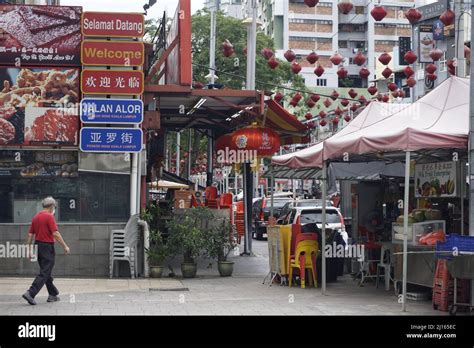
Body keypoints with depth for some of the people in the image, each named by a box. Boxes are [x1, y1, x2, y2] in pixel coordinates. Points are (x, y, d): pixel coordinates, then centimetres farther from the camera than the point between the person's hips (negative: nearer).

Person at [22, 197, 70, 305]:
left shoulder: (36, 217, 10)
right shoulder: (49, 216, -13)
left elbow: (30, 234, 10)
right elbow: (55, 233, -18)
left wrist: (29, 249, 14)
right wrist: (65, 246, -12)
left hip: (38, 246, 8)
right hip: (47, 246, -8)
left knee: (46, 272, 17)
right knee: (44, 273, -7)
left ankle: (53, 294, 24)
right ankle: (30, 293, -16)